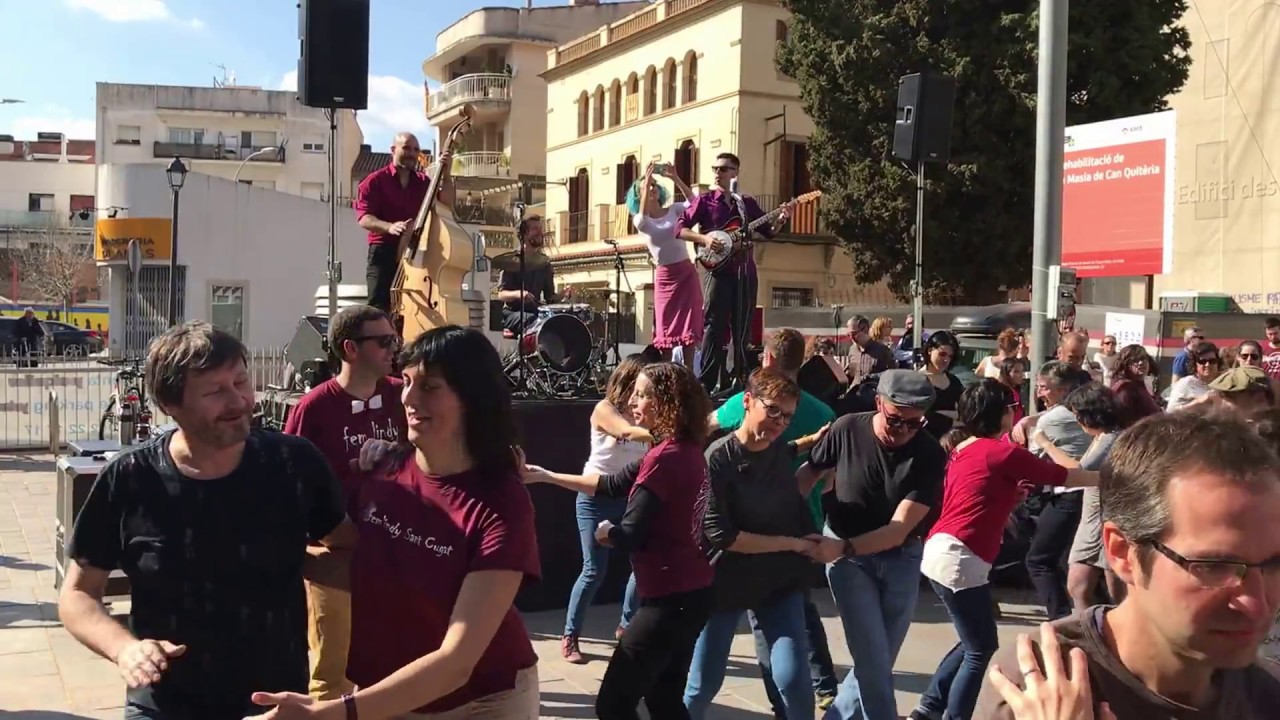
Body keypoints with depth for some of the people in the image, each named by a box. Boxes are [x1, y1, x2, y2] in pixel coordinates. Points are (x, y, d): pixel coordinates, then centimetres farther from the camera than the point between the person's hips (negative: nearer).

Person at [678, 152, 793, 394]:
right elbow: (680, 228, -2)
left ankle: (740, 378, 14)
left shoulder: (747, 203, 14)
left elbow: (768, 231, 14)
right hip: (719, 269, -4)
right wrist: (705, 239, -16)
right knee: (715, 326, -9)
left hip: (745, 270, 4)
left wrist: (780, 219, -6)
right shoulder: (704, 200, 4)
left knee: (742, 328, 7)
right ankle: (706, 382, -9)